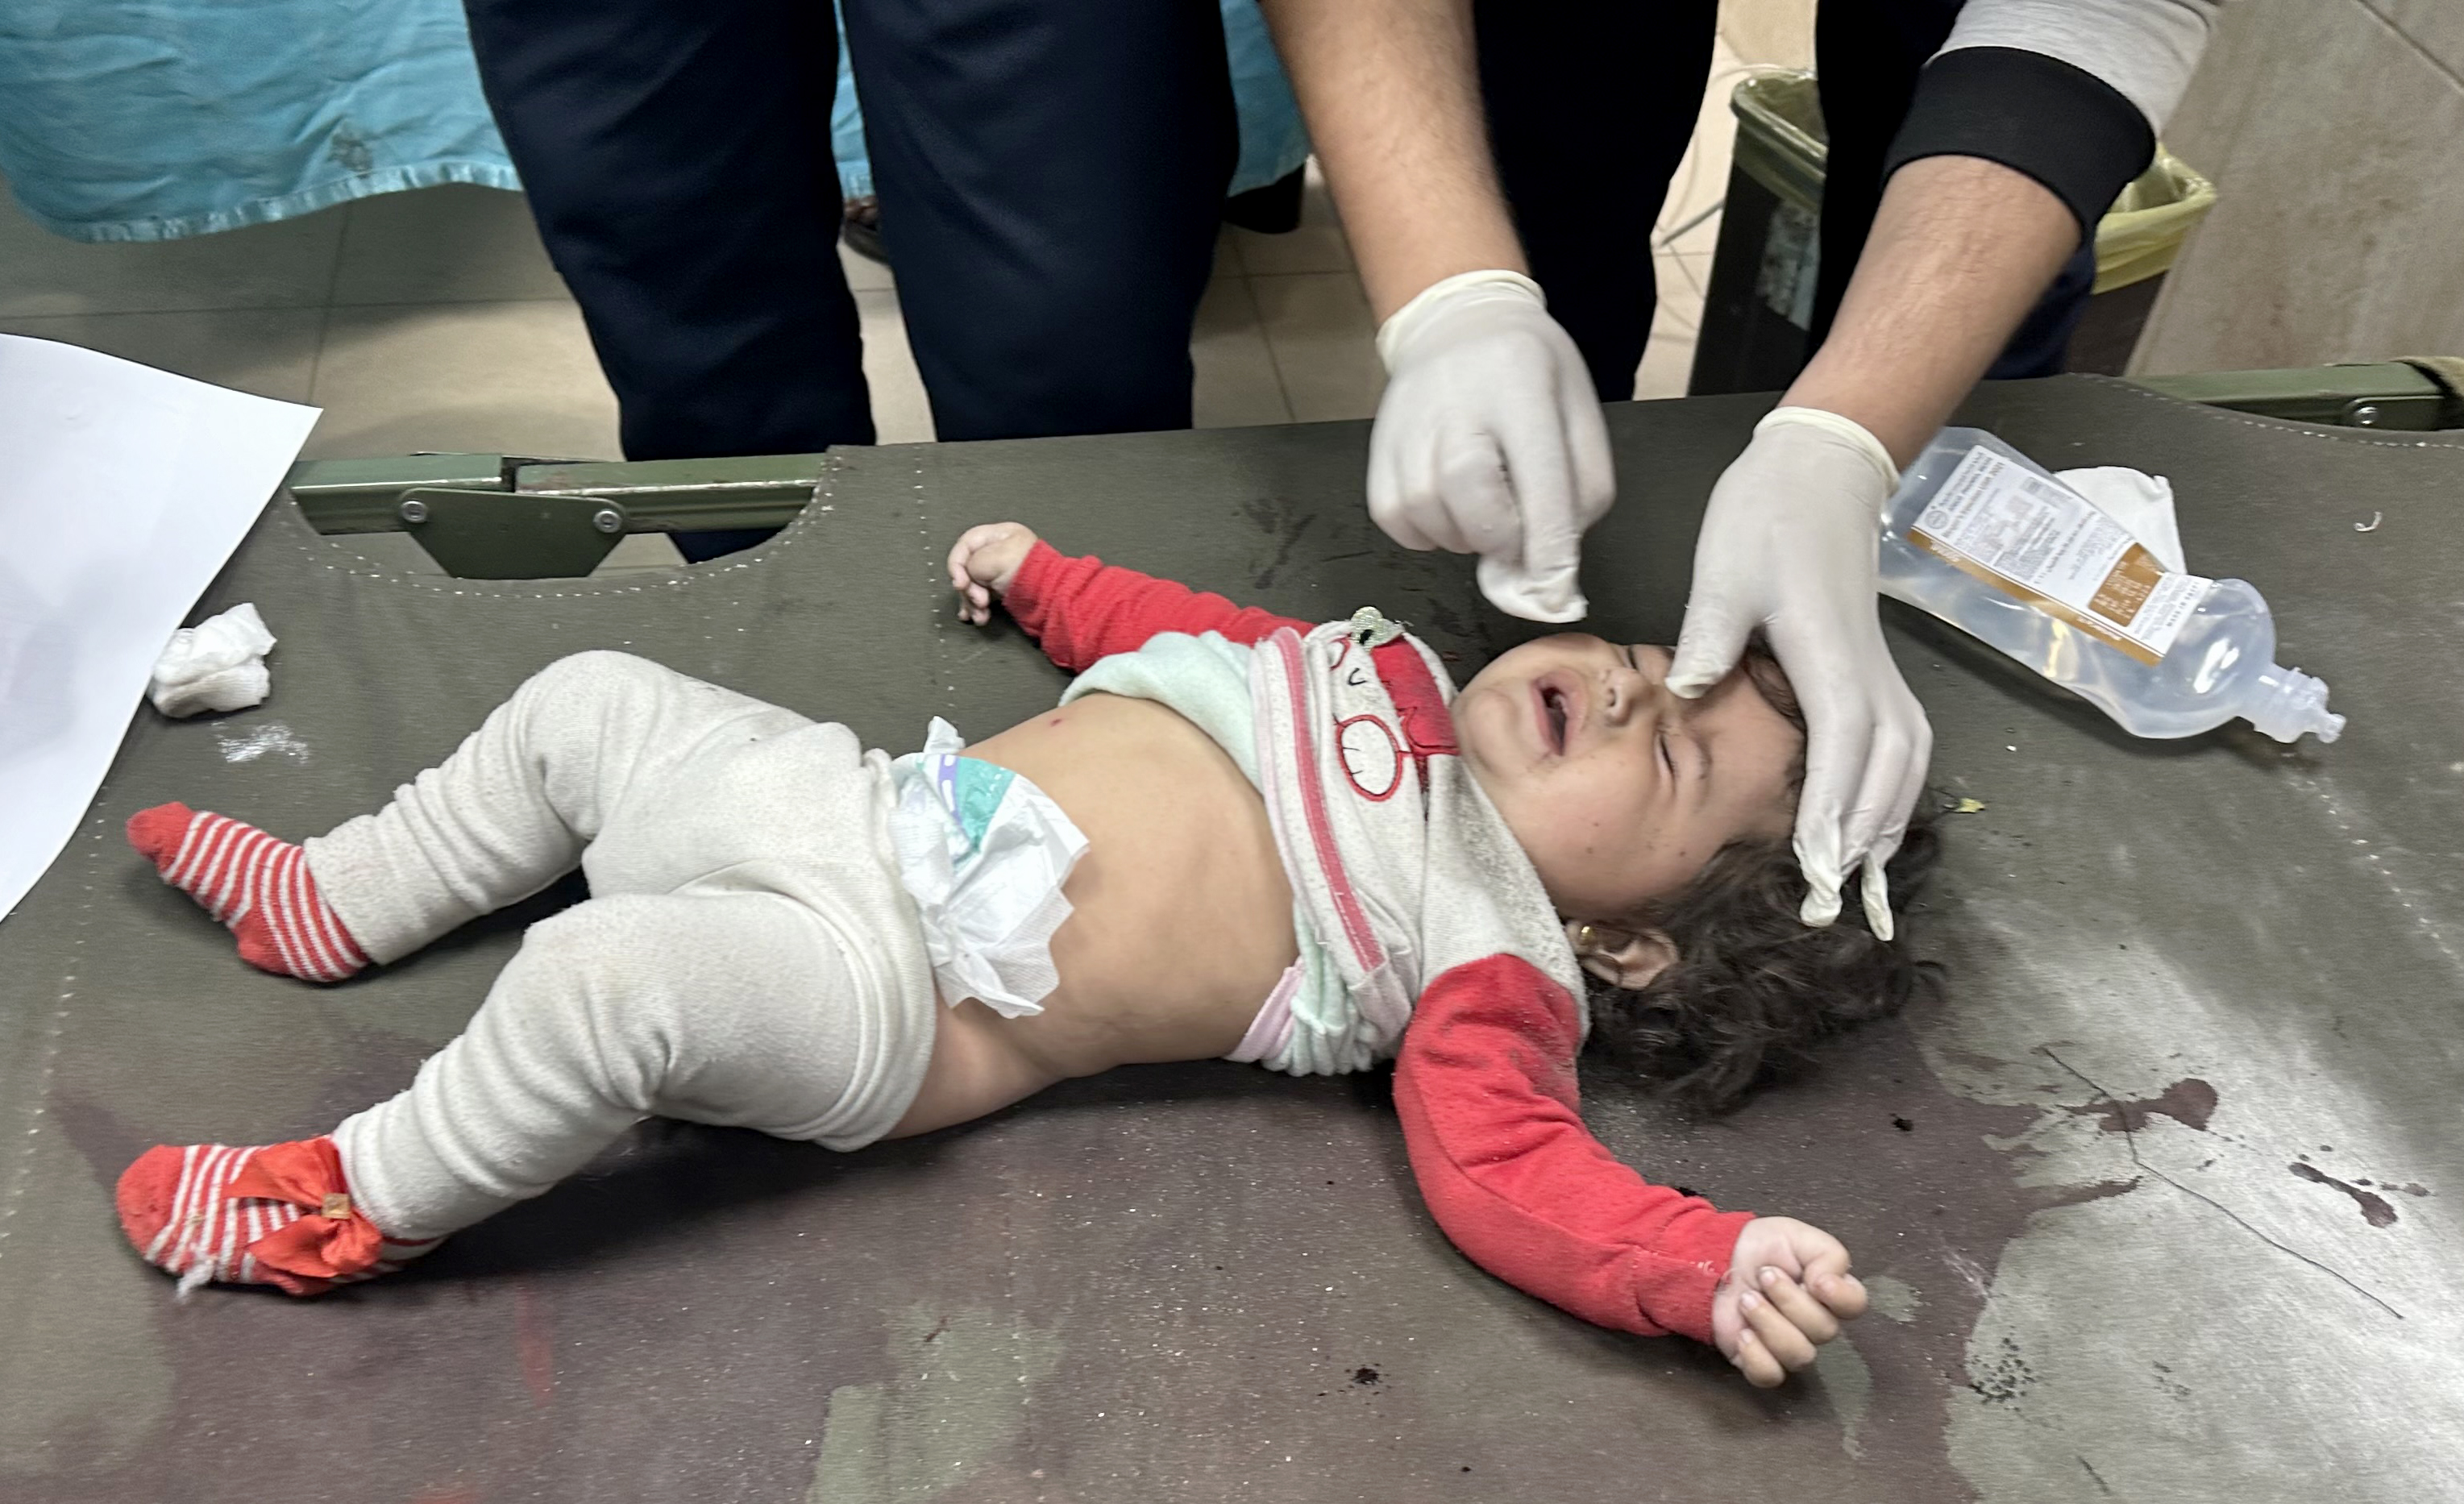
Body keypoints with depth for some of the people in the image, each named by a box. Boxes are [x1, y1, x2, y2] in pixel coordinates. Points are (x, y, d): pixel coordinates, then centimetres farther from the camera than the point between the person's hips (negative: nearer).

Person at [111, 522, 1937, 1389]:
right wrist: (1042, 572, 31)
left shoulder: (1490, 963, -11)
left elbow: (1510, 1170, -23)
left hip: (897, 996, -7)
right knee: (587, 701, 13)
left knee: (611, 977, -28)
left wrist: (1713, 1264, -37)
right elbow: (1187, 629, 23)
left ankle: (354, 1209, 1)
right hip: (853, 793, 8)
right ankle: (340, 904, 37)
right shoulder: (1382, 669, 8)